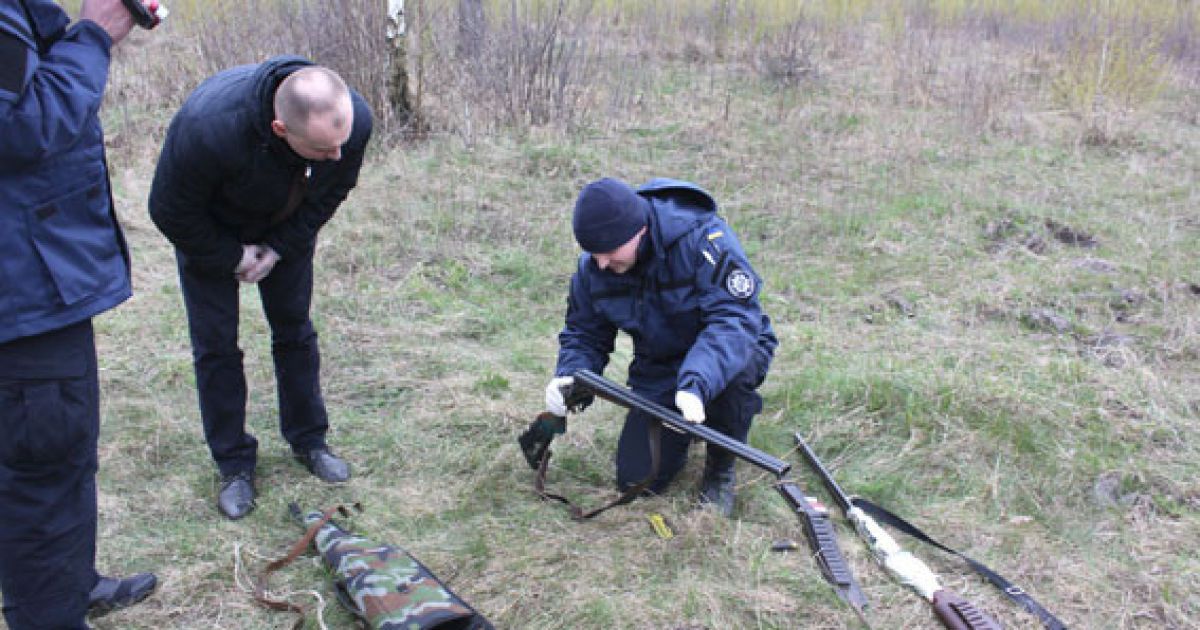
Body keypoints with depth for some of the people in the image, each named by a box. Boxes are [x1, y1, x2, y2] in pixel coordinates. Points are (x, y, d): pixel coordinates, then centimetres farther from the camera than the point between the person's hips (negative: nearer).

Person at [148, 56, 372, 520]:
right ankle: (234, 464, 12)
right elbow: (171, 213, -25)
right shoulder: (207, 128, -44)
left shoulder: (355, 119, -32)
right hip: (210, 232, -3)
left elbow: (332, 192, -10)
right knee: (215, 343, -2)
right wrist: (232, 259, -16)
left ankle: (308, 440, 25)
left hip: (286, 227, 3)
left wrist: (280, 248, -14)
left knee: (295, 329, 8)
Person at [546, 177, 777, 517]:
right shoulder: (593, 267, -11)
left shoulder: (703, 239, -29)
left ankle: (721, 470, -9)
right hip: (659, 371, 4)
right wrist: (568, 375, -22)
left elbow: (736, 316, -36)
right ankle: (679, 432, 27)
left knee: (732, 372, -41)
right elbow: (583, 333, 1)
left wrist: (696, 383, -51)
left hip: (726, 352, -4)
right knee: (635, 482, -8)